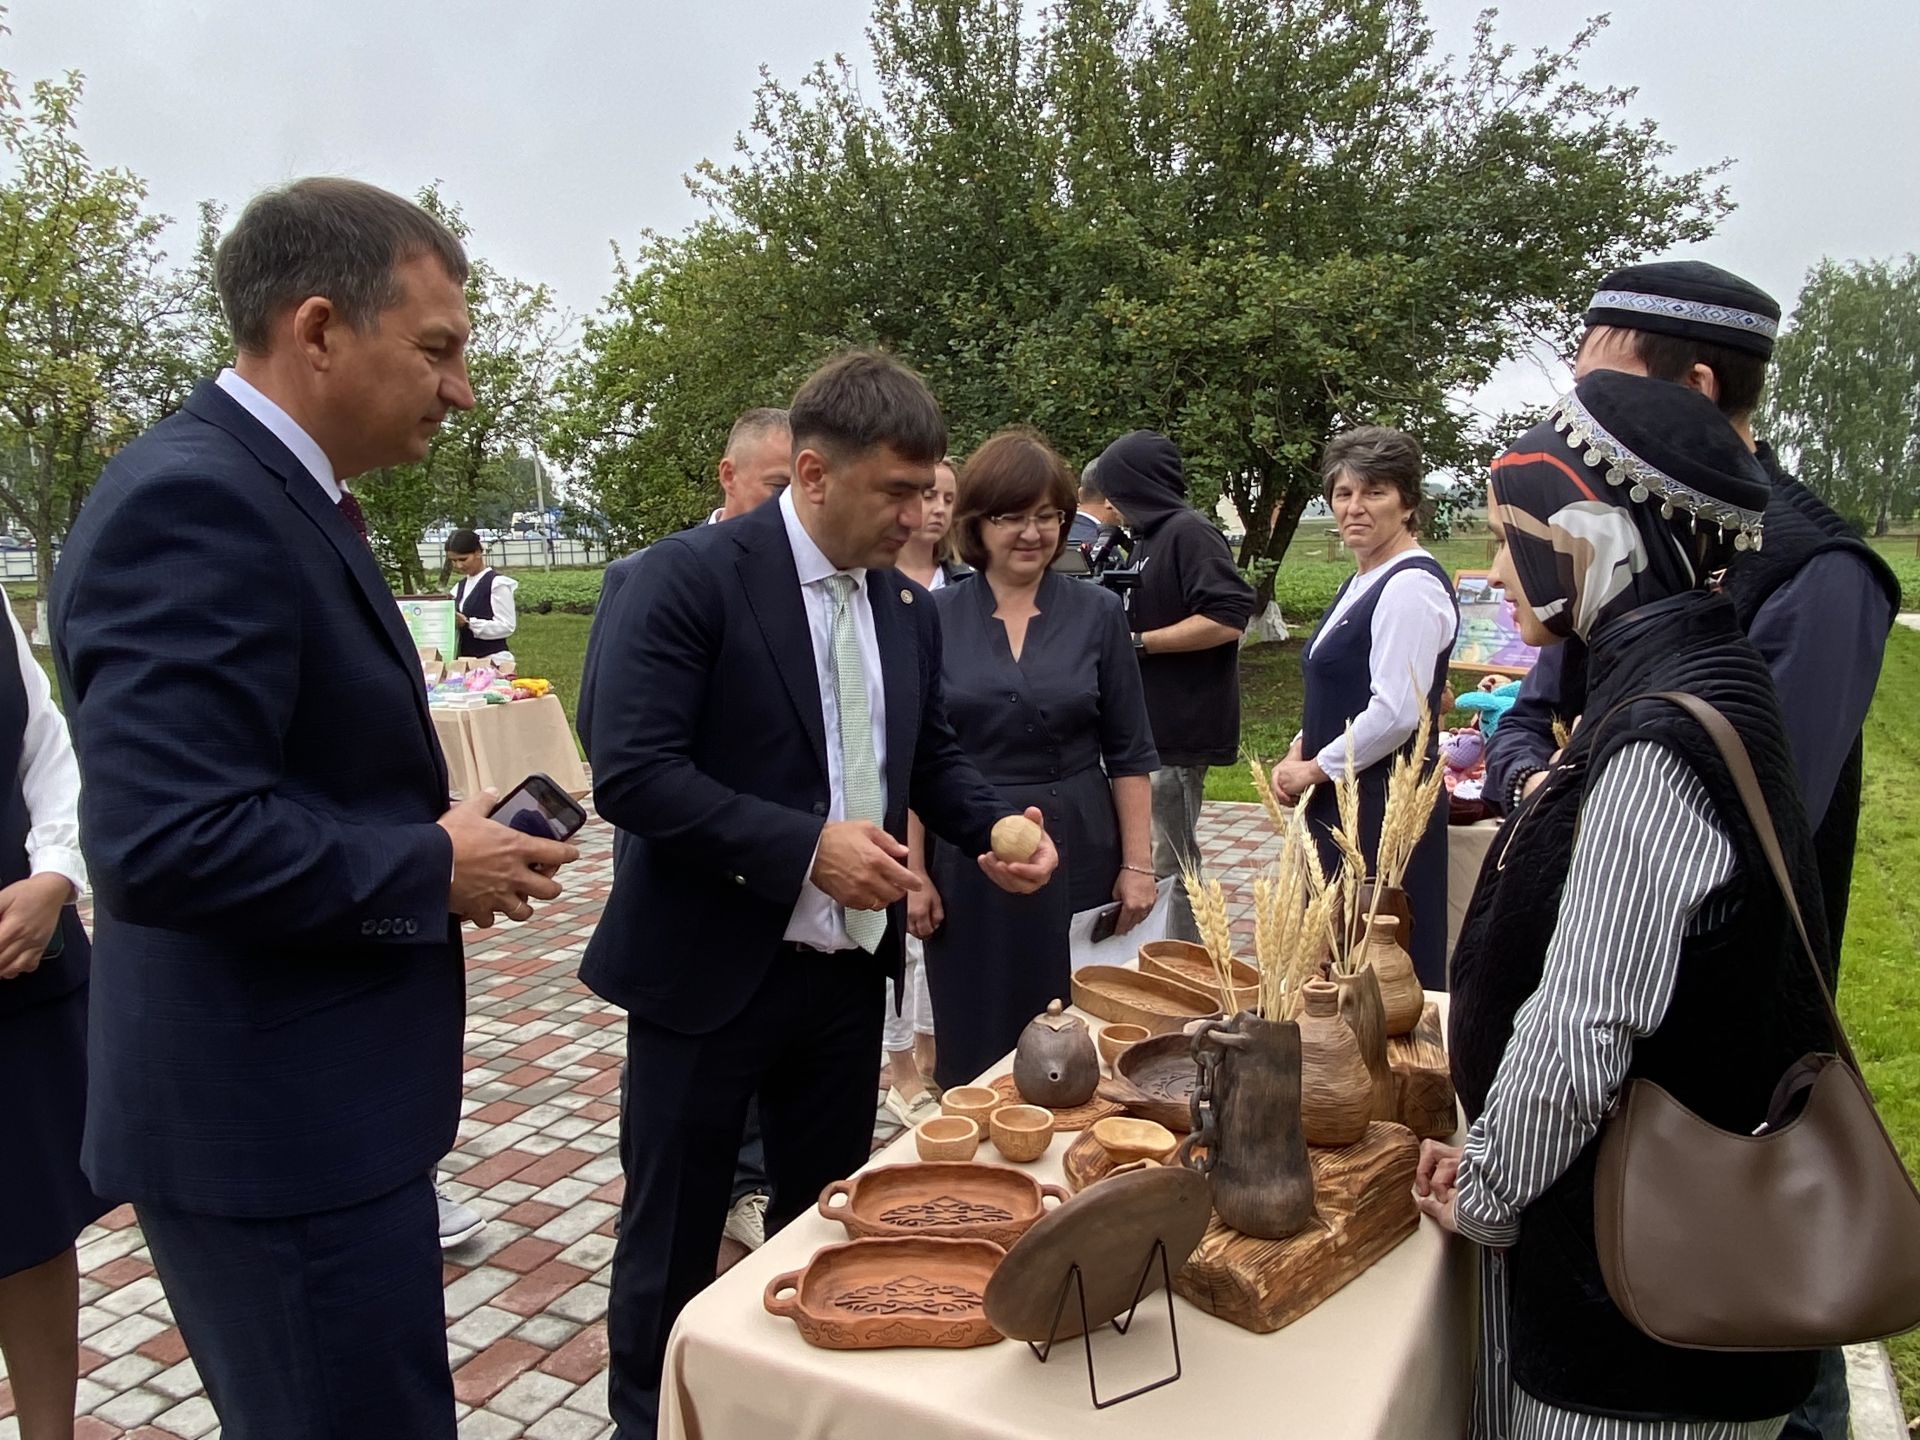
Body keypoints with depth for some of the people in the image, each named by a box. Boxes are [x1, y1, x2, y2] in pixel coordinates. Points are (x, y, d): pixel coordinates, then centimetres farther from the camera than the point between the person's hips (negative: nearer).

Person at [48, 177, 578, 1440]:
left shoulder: (272, 493, 11)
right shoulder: (193, 500, -21)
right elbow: (167, 839, -30)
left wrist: (435, 834, 3)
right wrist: (431, 871, -17)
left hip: (303, 1099, 10)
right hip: (272, 1122, -10)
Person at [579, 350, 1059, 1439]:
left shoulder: (909, 608, 5)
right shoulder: (692, 576, -16)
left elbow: (933, 754, 15)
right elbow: (631, 771, -22)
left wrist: (995, 826, -5)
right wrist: (806, 845, -26)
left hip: (849, 970, 6)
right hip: (710, 969, -6)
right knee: (673, 1237, 12)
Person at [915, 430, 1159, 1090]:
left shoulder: (1098, 614, 1)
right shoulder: (935, 618, 0)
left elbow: (1129, 753, 3)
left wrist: (1137, 864, -1)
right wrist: (913, 871, -3)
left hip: (1077, 856, 0)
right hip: (967, 862, 0)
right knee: (974, 1048, 10)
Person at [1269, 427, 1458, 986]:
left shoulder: (1411, 586, -15)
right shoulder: (1363, 581, 15)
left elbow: (1396, 713, -22)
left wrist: (1314, 770, -11)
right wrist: (1298, 754, 6)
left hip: (1383, 807, -10)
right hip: (1342, 802, 10)